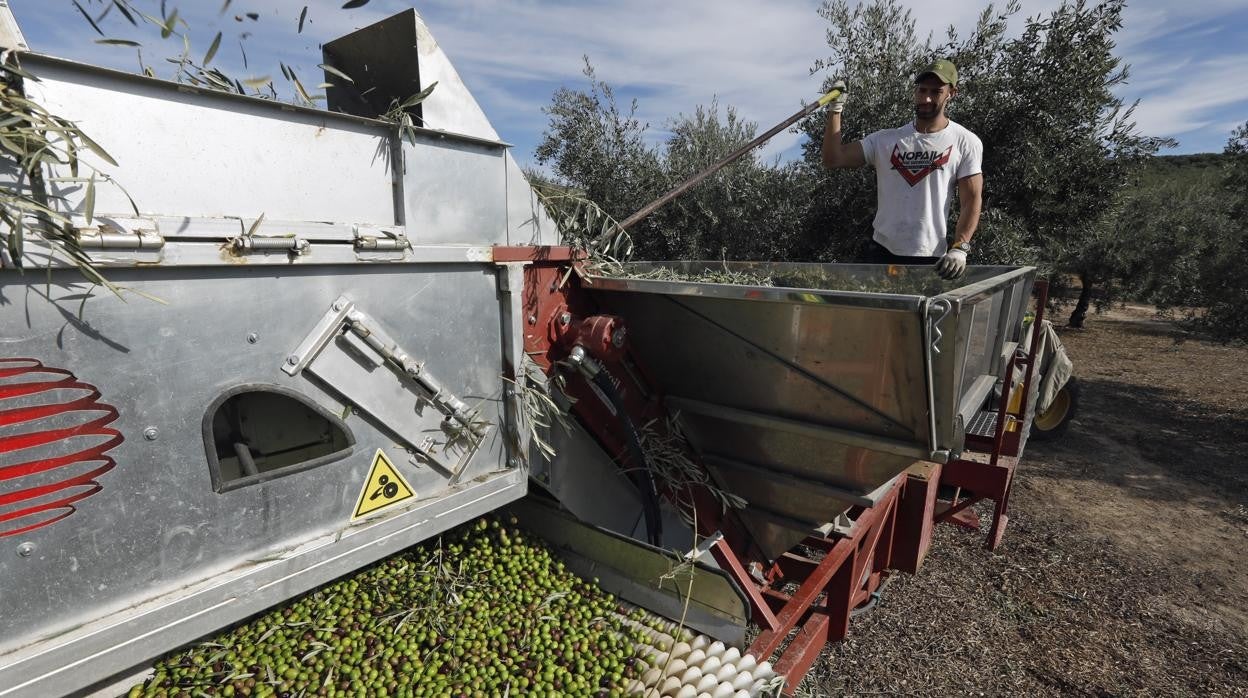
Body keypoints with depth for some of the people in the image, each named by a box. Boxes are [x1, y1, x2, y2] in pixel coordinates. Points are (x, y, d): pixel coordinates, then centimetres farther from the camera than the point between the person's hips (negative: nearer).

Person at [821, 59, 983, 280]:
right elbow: (833, 159, -2)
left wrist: (959, 249, -15)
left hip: (931, 258, -1)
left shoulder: (966, 142, 3)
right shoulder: (886, 139, 7)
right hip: (882, 251, 2)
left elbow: (972, 201, -2)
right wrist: (836, 110, -7)